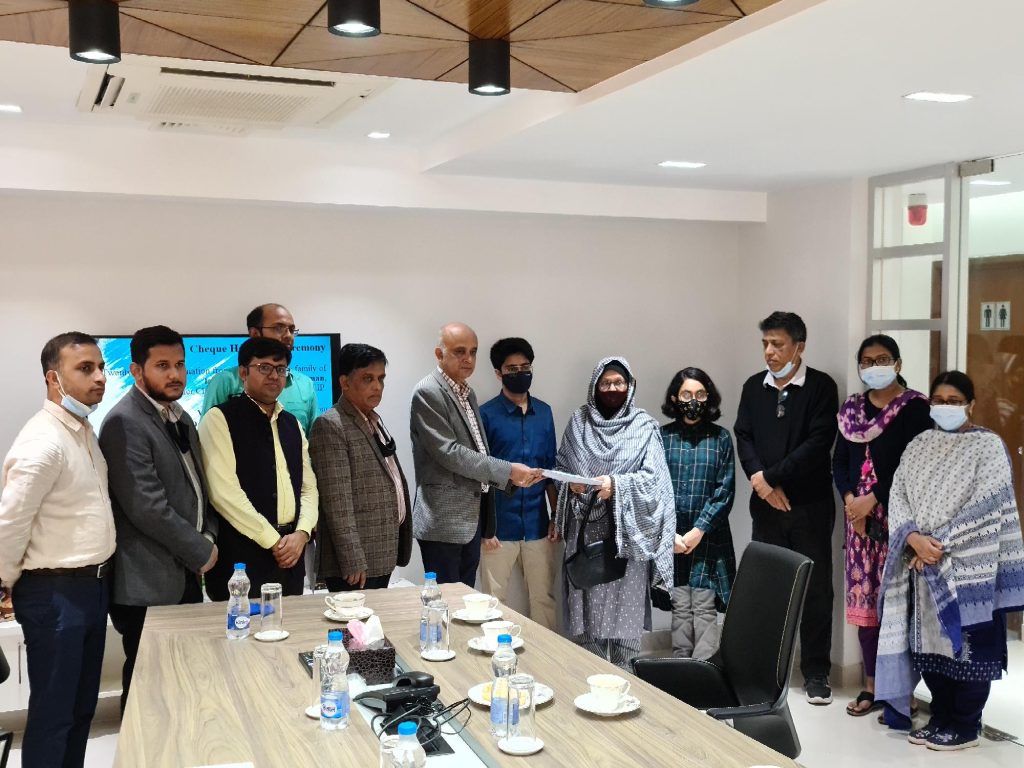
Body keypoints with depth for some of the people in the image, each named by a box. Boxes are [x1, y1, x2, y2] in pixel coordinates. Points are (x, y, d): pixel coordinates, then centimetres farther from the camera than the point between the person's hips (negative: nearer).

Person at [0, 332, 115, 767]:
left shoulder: (83, 431, 8)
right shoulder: (42, 443, -21)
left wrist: (96, 578, 16)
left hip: (92, 586, 8)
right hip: (56, 593, -8)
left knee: (81, 707, 18)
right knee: (52, 713, 4)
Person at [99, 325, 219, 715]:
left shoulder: (180, 417, 13)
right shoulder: (125, 423, -16)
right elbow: (147, 507, -22)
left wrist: (208, 537, 4)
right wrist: (202, 552, -12)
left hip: (186, 573, 8)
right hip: (148, 583, -8)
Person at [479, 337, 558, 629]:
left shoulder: (544, 412, 7)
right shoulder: (486, 414, -7)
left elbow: (551, 469, 12)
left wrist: (556, 516, 8)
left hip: (537, 524, 4)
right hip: (500, 525, -4)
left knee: (544, 598, 12)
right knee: (494, 602, 6)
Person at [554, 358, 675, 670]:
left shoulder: (644, 425, -1)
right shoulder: (579, 421, 7)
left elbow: (652, 478, -7)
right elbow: (560, 466, 11)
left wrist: (616, 484, -21)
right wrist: (570, 483, -10)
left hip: (626, 533, -2)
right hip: (586, 531, 2)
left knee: (624, 607, 1)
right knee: (586, 605, 5)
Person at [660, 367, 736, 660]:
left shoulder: (720, 438, 3)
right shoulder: (662, 437, 4)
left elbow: (725, 491, -1)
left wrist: (698, 530, -9)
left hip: (708, 535, -1)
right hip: (671, 536, 1)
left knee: (704, 608, -4)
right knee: (679, 608, 3)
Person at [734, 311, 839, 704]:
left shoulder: (821, 386, -5)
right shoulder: (753, 387, 9)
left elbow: (818, 443, -14)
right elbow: (743, 438, 5)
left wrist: (770, 476, -16)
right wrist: (761, 481, -11)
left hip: (811, 505, -3)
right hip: (766, 505, 4)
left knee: (815, 588, 3)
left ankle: (816, 672, 13)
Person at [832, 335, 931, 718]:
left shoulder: (915, 407, -4)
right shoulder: (851, 408, 12)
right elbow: (839, 461, 10)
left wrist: (872, 499, -13)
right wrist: (849, 499, -6)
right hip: (858, 515, 5)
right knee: (863, 597, 6)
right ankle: (871, 685, 15)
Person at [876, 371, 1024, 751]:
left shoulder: (989, 446, -5)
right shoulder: (919, 445, 10)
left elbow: (986, 508, -14)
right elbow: (897, 495, 3)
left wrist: (939, 545, -16)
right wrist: (915, 538, -14)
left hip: (967, 566, -5)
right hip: (922, 565, 5)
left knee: (966, 646, 3)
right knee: (928, 643, 10)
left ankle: (965, 726, 16)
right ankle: (941, 717, 25)